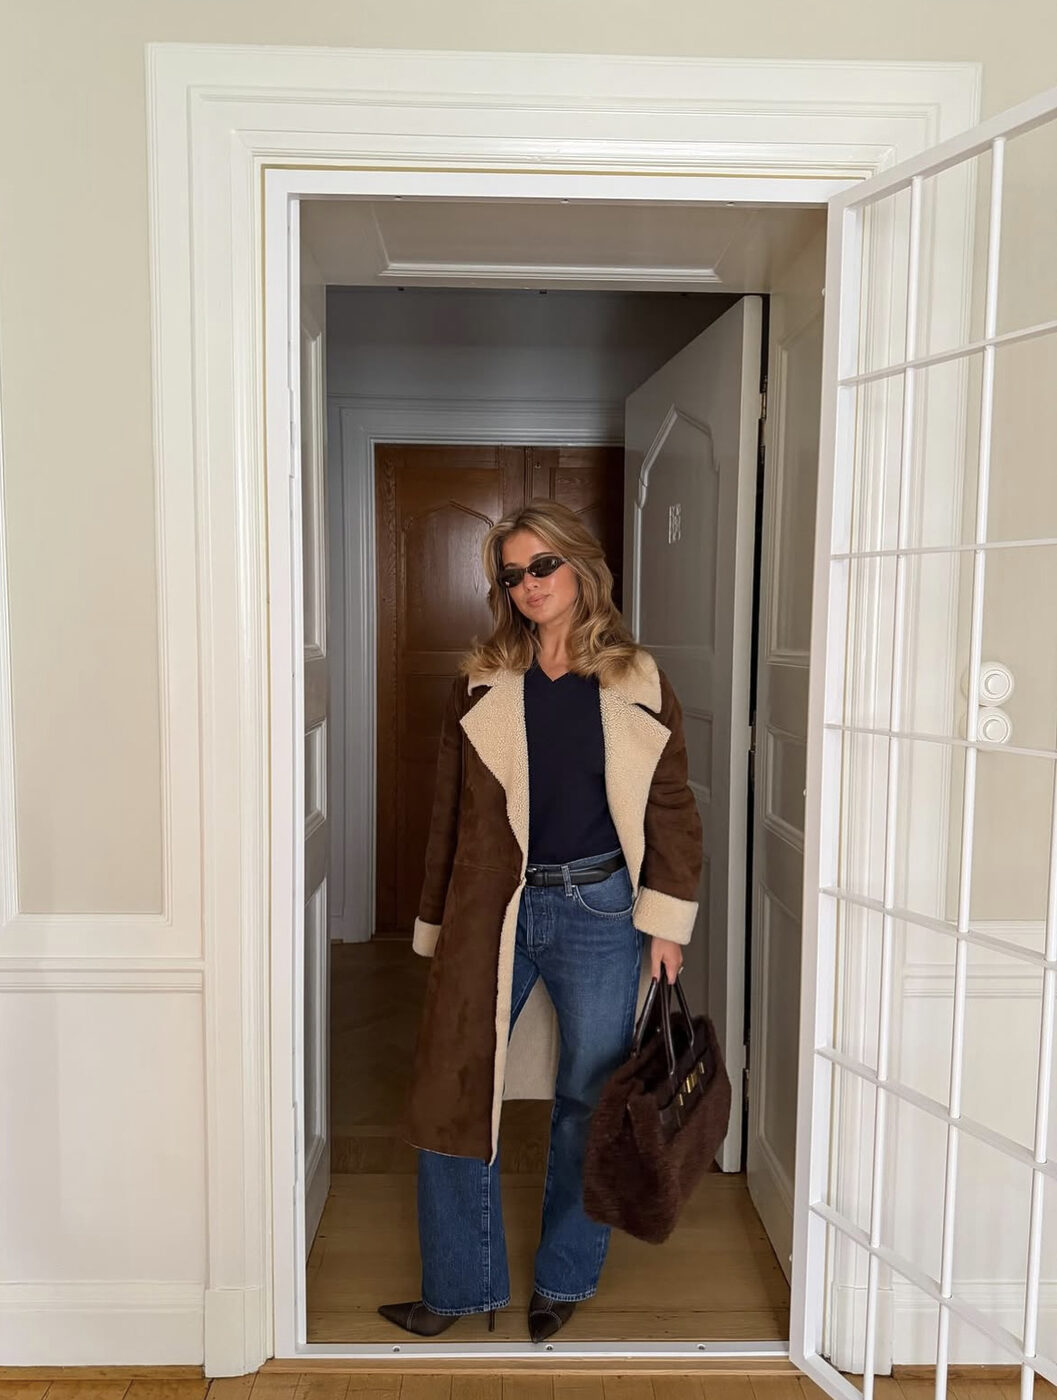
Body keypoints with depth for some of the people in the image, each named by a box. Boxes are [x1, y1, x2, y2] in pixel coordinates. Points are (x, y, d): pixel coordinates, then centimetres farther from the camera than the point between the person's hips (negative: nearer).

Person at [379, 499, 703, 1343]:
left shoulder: (637, 682, 0)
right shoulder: (482, 683, 3)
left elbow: (671, 807, 2)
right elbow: (451, 812, 6)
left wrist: (667, 922, -3)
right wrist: (437, 926, 7)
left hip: (597, 911, -1)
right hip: (492, 911, 2)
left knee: (591, 1100, 11)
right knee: (452, 1091, 4)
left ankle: (565, 1280, 34)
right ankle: (460, 1286, 25)